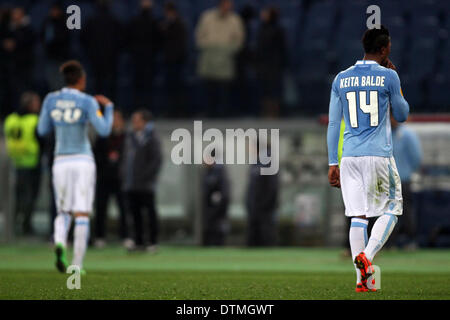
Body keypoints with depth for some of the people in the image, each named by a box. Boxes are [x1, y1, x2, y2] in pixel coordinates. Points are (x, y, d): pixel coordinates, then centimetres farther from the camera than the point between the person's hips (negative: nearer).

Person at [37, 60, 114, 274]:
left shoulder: (51, 99, 1)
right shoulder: (87, 102, -8)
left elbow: (42, 130, 8)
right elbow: (104, 131, -12)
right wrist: (109, 106, 3)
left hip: (61, 162, 3)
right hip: (83, 161, -3)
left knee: (64, 213, 14)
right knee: (82, 214, 3)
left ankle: (59, 243, -18)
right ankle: (77, 264, -4)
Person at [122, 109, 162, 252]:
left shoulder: (152, 138, -4)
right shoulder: (130, 137, 17)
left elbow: (157, 160, -9)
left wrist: (147, 175, -16)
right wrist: (124, 177, 12)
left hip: (146, 185, -7)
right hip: (131, 184, 7)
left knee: (150, 212, -3)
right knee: (135, 213, 7)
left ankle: (153, 242, 1)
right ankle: (139, 242, 13)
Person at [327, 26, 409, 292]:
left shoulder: (341, 79, 8)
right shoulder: (388, 76, -3)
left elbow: (334, 124, 9)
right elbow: (402, 115, 8)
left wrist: (333, 163, 12)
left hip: (350, 157, 4)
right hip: (379, 155, -4)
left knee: (358, 215, 5)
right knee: (390, 210, 9)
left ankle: (363, 279, 1)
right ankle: (367, 255, -13)